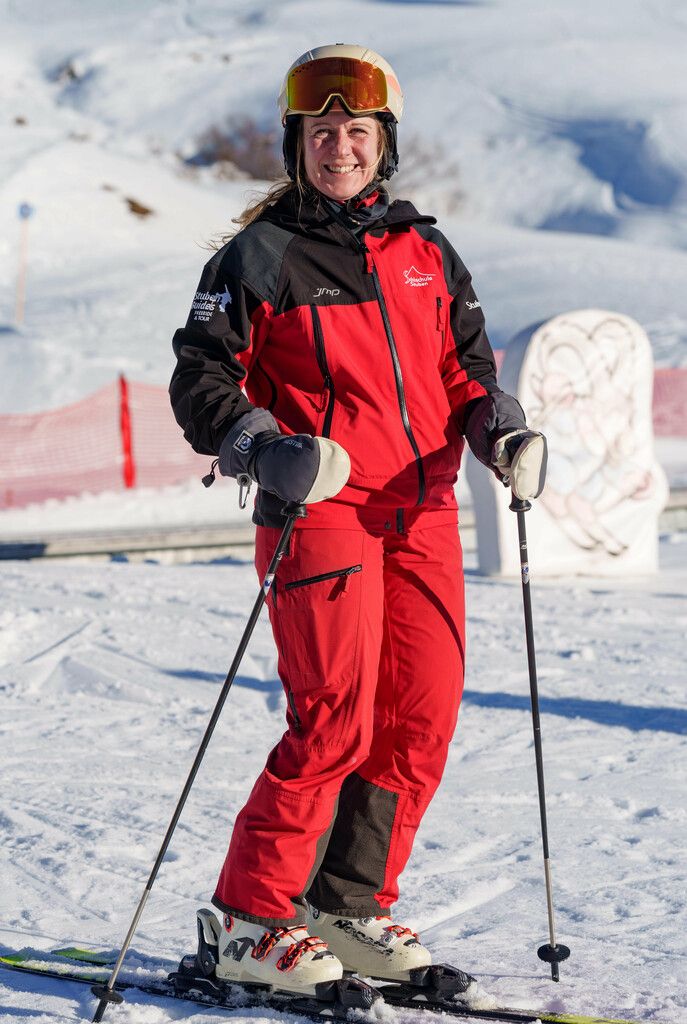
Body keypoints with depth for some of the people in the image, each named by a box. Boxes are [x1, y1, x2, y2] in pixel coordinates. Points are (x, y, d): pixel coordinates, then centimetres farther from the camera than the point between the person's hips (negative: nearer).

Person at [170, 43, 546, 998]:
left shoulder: (426, 253, 16)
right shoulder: (258, 258, 2)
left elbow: (466, 365, 20)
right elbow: (202, 377, -1)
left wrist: (502, 431, 0)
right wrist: (264, 449, -18)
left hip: (424, 509, 5)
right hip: (319, 507, -5)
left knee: (423, 716, 1)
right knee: (336, 719, -14)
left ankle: (350, 900, 15)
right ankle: (251, 920, -5)